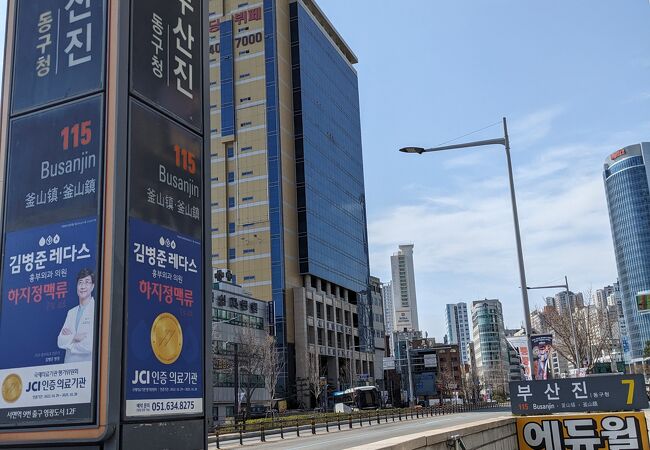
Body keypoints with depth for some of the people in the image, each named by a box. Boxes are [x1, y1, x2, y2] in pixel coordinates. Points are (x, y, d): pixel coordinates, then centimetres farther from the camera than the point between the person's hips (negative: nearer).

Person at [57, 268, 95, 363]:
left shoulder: (97, 310, -10)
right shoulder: (71, 312, 14)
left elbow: (91, 345, -15)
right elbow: (61, 342, 8)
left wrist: (69, 338, 0)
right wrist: (73, 337, -12)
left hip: (88, 364, -5)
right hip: (69, 363, 6)